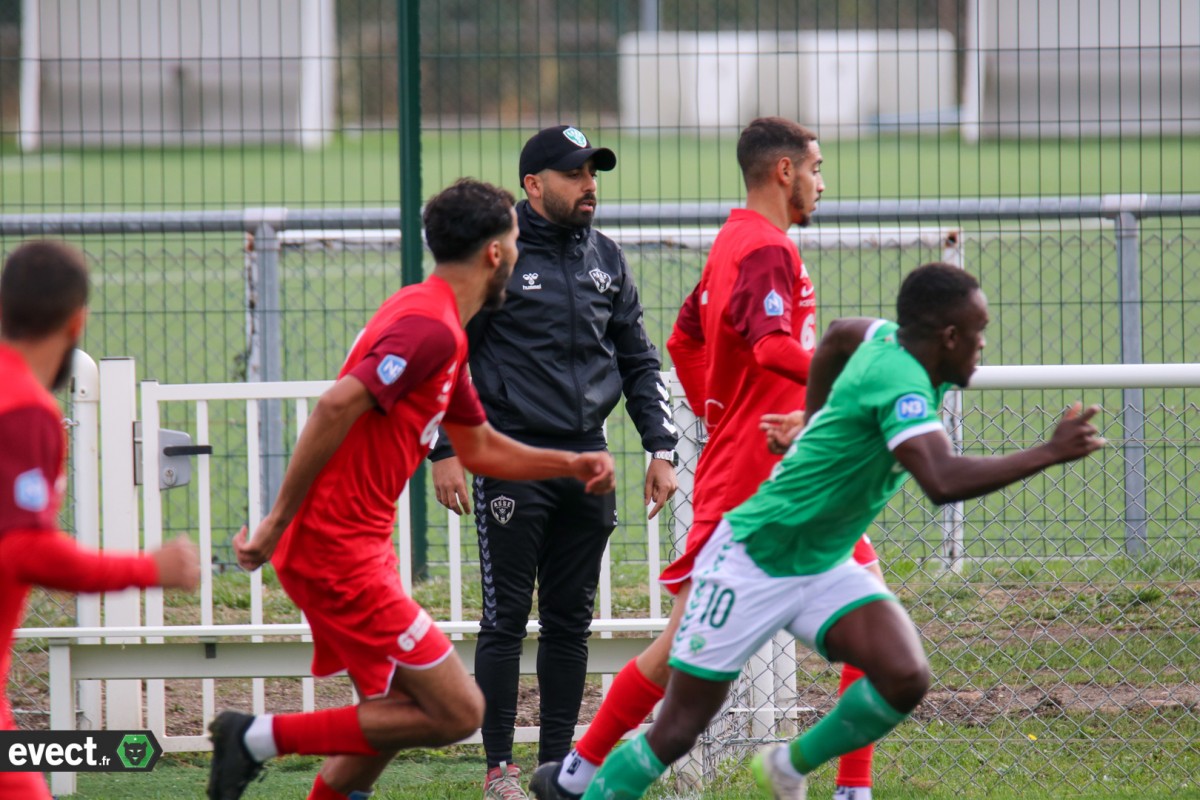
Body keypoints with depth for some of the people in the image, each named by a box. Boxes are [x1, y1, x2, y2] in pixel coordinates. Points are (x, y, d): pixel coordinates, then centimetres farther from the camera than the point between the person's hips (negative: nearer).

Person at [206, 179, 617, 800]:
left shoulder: (439, 329, 18)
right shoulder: (430, 329, -16)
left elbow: (478, 447, 30)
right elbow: (337, 406, -26)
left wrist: (572, 464, 22)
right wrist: (278, 523, -24)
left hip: (355, 545, 11)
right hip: (339, 554, -11)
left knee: (394, 714, 18)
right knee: (456, 712, -8)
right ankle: (262, 737, -7)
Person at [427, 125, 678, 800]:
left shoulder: (607, 261, 12)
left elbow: (639, 361, 18)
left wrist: (661, 447, 8)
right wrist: (444, 451, -10)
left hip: (587, 462, 5)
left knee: (572, 621, 7)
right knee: (506, 619, -4)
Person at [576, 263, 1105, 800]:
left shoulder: (892, 340, -1)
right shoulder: (899, 382, -27)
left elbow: (838, 337, 23)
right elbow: (944, 481, -42)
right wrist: (1049, 454, -36)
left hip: (823, 568, 8)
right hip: (753, 560, -8)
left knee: (905, 678, -14)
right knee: (676, 732, -2)